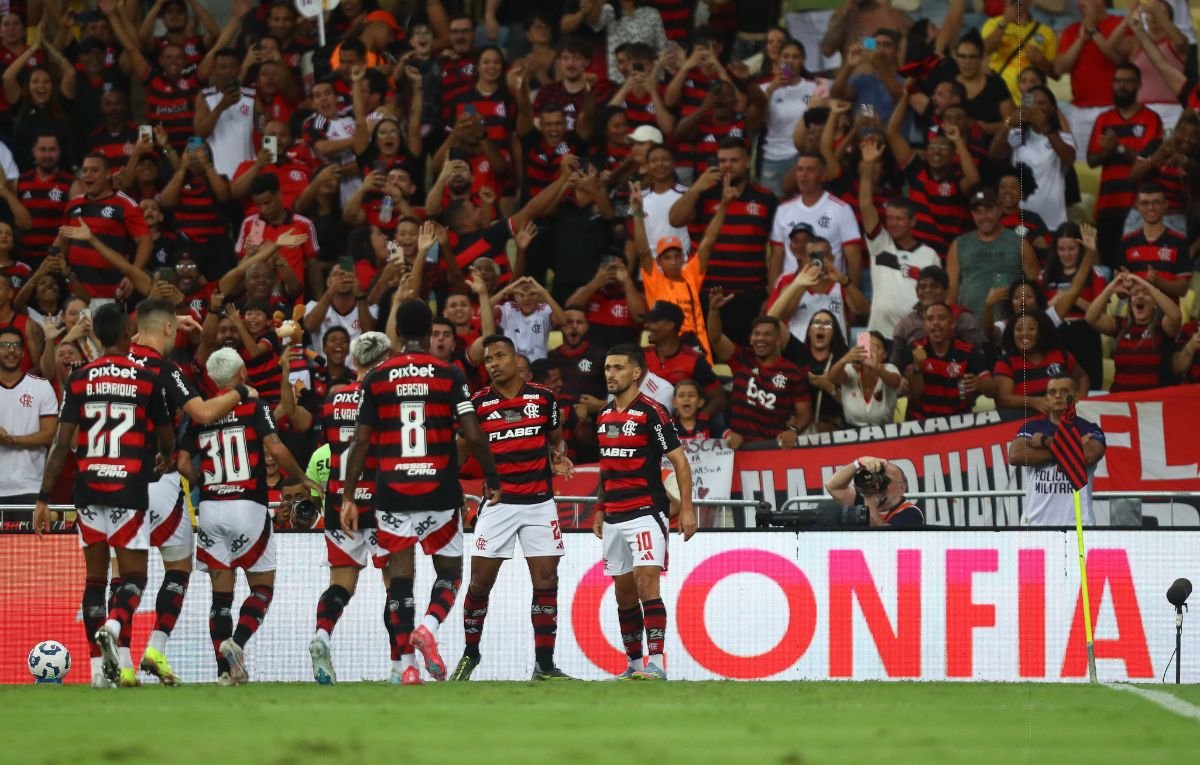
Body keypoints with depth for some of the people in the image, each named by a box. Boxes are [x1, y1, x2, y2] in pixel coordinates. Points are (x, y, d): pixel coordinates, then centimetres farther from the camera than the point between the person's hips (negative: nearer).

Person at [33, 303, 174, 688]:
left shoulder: (79, 380, 2)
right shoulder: (148, 379, -1)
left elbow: (62, 444, -2)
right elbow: (166, 439, 10)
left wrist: (44, 498, 0)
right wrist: (164, 459, 34)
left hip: (88, 489, 2)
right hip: (130, 490, -2)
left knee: (95, 577, 11)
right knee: (133, 577, 3)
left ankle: (100, 667, 8)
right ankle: (113, 625, -29)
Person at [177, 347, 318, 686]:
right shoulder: (255, 407, -2)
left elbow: (183, 464, 3)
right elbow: (275, 448, -13)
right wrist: (303, 479, 1)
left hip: (210, 507, 3)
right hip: (248, 505, -3)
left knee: (221, 592, 7)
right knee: (262, 586, 6)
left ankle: (225, 670, 0)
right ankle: (236, 642, -19)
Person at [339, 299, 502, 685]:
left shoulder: (376, 378, 3)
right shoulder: (449, 375, -2)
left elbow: (361, 442, 2)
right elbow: (473, 435, -7)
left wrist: (348, 497, 7)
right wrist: (492, 479, 8)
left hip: (392, 493, 1)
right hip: (440, 492, -1)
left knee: (399, 579, 4)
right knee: (449, 572, 12)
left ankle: (407, 666, -3)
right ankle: (428, 627, -16)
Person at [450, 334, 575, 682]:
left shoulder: (543, 397, 4)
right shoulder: (478, 403, 1)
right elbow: (465, 451, 7)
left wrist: (559, 458, -4)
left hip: (540, 503, 1)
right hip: (498, 503, -1)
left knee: (546, 581, -3)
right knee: (480, 581, -2)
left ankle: (544, 664, 4)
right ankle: (470, 653, 19)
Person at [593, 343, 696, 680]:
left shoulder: (651, 413, -9)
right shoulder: (604, 416, 13)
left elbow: (680, 461, -9)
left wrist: (686, 508, -14)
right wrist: (601, 510, 22)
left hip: (646, 513, -7)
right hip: (614, 519, 7)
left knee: (647, 584, -16)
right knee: (624, 593, 9)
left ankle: (656, 663, -19)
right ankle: (634, 664, 17)